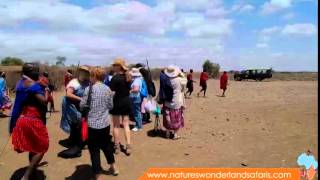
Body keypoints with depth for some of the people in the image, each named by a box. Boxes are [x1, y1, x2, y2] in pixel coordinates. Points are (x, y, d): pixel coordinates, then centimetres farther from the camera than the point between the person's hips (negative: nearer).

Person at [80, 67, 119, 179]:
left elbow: (82, 106, -7)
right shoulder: (107, 89, 2)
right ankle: (113, 168, 38)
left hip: (92, 124, -5)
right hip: (105, 123, 5)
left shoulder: (89, 89, -11)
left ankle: (97, 175, 16)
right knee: (106, 145, 24)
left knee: (94, 149, 6)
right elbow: (111, 106, 8)